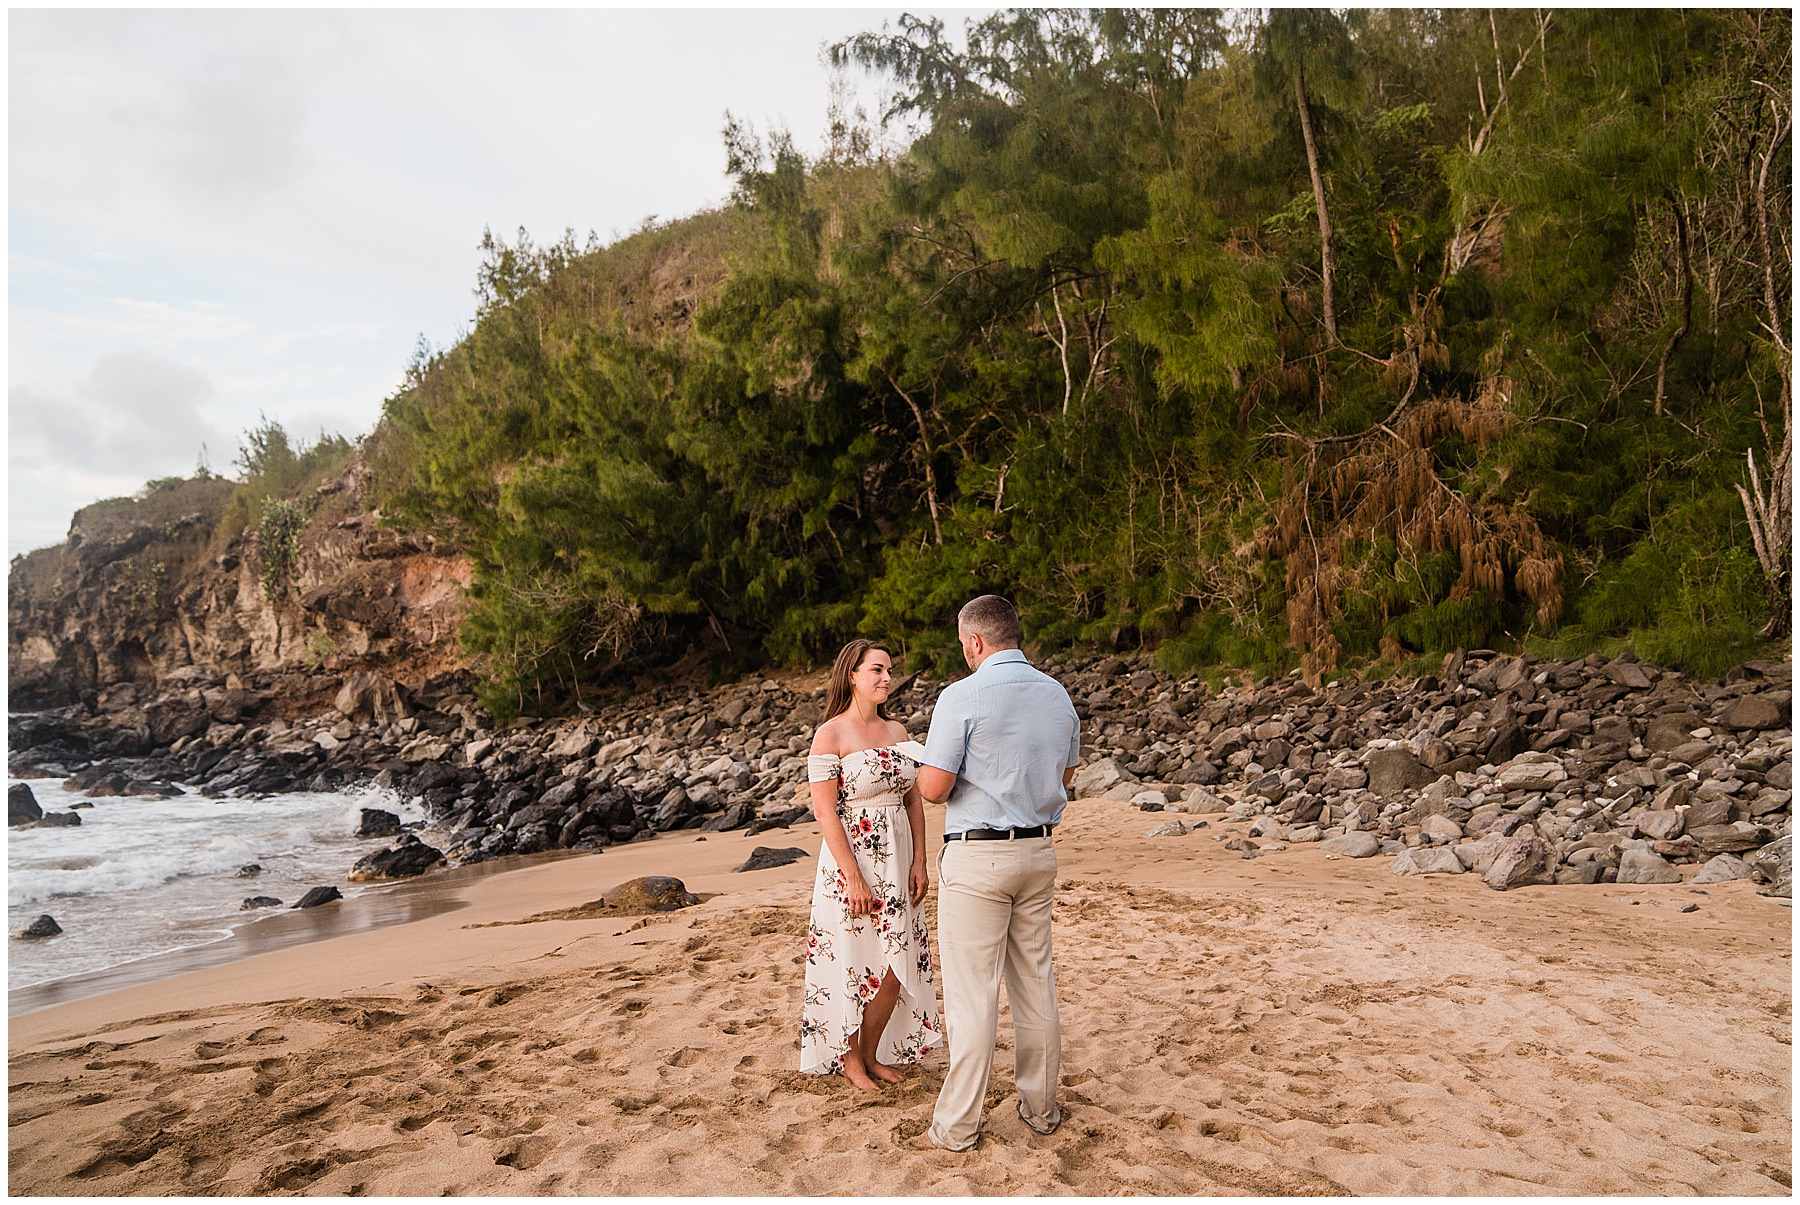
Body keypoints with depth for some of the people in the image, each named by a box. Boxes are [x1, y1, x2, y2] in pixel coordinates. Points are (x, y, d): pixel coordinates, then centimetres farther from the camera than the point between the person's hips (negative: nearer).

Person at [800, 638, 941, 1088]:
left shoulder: (898, 731, 8)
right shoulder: (831, 735, -10)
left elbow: (913, 800, 10)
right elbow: (825, 812, -15)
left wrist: (919, 862, 2)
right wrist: (854, 878, -18)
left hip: (896, 863, 6)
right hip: (851, 861, -6)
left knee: (894, 966, 9)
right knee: (855, 964, 5)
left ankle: (873, 1054, 27)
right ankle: (849, 1057, 24)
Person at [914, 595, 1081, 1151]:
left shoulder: (962, 697, -15)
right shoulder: (1057, 695, 6)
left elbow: (933, 789, -16)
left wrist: (928, 768, 5)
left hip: (978, 855, -6)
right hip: (1039, 850, 6)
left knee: (971, 991, 0)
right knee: (1035, 981, 15)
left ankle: (958, 1124, 8)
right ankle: (1040, 1105, 26)